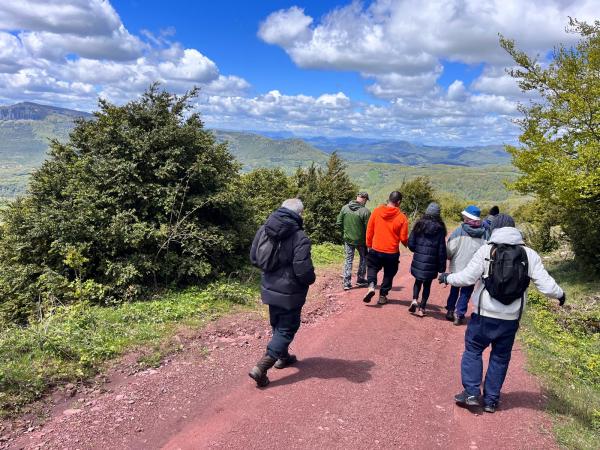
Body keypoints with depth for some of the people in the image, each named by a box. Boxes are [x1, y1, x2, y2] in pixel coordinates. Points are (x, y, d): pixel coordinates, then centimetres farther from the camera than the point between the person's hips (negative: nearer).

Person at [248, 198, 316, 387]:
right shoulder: (300, 238, -23)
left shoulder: (264, 229, -3)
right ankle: (261, 367, 0)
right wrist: (311, 279, -3)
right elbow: (304, 272, -25)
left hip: (269, 288, 7)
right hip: (289, 293, -7)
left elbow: (253, 258, 5)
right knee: (287, 329, 7)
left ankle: (282, 356, 44)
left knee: (278, 325, 25)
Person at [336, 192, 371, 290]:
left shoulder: (344, 208, -6)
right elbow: (368, 228, -15)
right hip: (361, 240, -3)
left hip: (348, 239, 3)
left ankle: (347, 283, 9)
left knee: (348, 260, 13)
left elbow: (339, 223, -1)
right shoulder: (365, 211, -19)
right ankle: (360, 280, 27)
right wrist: (367, 240, 1)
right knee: (363, 258, 21)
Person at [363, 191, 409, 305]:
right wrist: (407, 244, 16)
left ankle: (371, 286, -4)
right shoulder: (402, 217, -11)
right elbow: (403, 238, -7)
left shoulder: (376, 211, -6)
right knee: (388, 274, 18)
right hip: (392, 253, -1)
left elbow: (369, 230, 0)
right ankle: (382, 296, 22)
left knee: (372, 268, 21)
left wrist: (369, 245, 13)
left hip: (376, 250, 1)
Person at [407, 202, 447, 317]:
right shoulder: (440, 228, -5)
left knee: (418, 281, 21)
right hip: (431, 263, -1)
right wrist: (442, 266, 1)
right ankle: (421, 309, 15)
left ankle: (414, 300, 0)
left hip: (418, 260, 1)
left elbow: (410, 243, -3)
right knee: (427, 284, 13)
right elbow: (442, 249, -5)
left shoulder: (419, 225, -2)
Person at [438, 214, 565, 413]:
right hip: (511, 319, 3)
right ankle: (491, 400, 22)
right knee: (500, 358, 16)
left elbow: (467, 277, -13)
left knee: (473, 351, 14)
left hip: (484, 315, -3)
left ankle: (472, 393, 9)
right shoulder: (530, 255, -2)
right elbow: (546, 285, -4)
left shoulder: (486, 250, -10)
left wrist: (448, 278, 5)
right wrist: (560, 294, 18)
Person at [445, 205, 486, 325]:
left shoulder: (459, 230, -14)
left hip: (457, 267, -1)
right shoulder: (483, 233, -6)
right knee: (466, 293, 11)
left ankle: (450, 311, 24)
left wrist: (449, 257, 8)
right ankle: (459, 315, 9)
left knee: (454, 290, 20)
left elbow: (450, 249, -12)